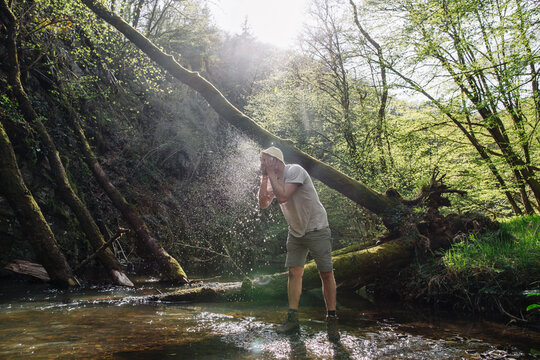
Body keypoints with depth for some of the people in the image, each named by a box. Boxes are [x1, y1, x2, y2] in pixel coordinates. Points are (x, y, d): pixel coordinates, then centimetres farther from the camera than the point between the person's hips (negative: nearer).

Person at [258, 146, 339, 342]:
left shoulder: (294, 171, -20)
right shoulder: (273, 178, 5)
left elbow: (283, 197, -31)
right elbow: (263, 203, -1)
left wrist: (271, 173, -22)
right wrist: (264, 178, -7)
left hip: (316, 229, -7)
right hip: (296, 232, 7)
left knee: (326, 273, -5)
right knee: (294, 273, 3)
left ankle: (331, 319, 5)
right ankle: (293, 319, 9)